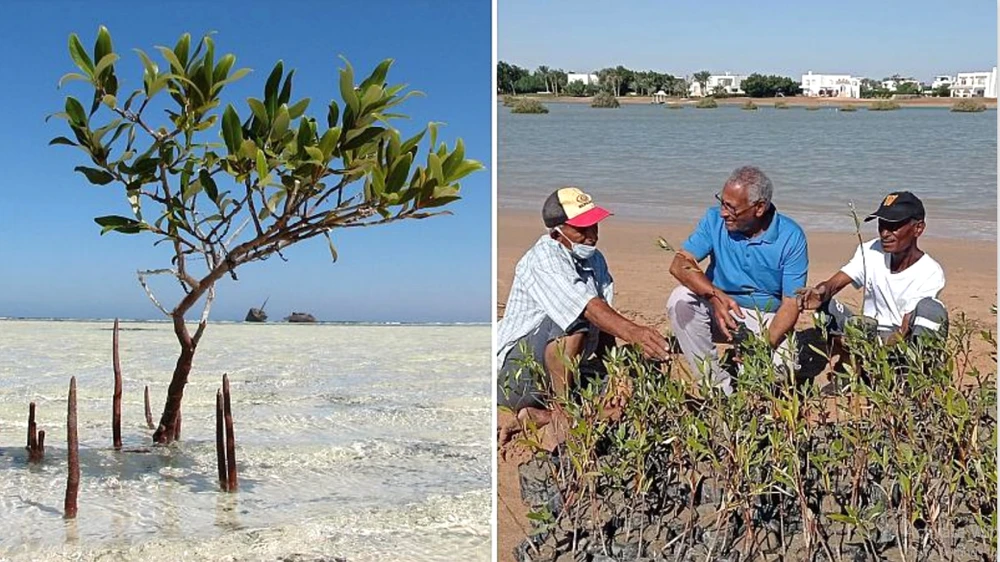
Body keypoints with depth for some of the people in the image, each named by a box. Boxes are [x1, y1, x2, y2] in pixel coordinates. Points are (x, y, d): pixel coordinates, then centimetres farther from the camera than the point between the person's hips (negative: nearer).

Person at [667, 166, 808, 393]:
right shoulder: (715, 219, -9)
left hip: (768, 320, -1)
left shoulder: (791, 237, -13)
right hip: (721, 307, 2)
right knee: (681, 299, -28)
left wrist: (766, 343, -30)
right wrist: (716, 296, -37)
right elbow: (680, 263, -20)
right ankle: (718, 385, -21)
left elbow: (791, 304, -14)